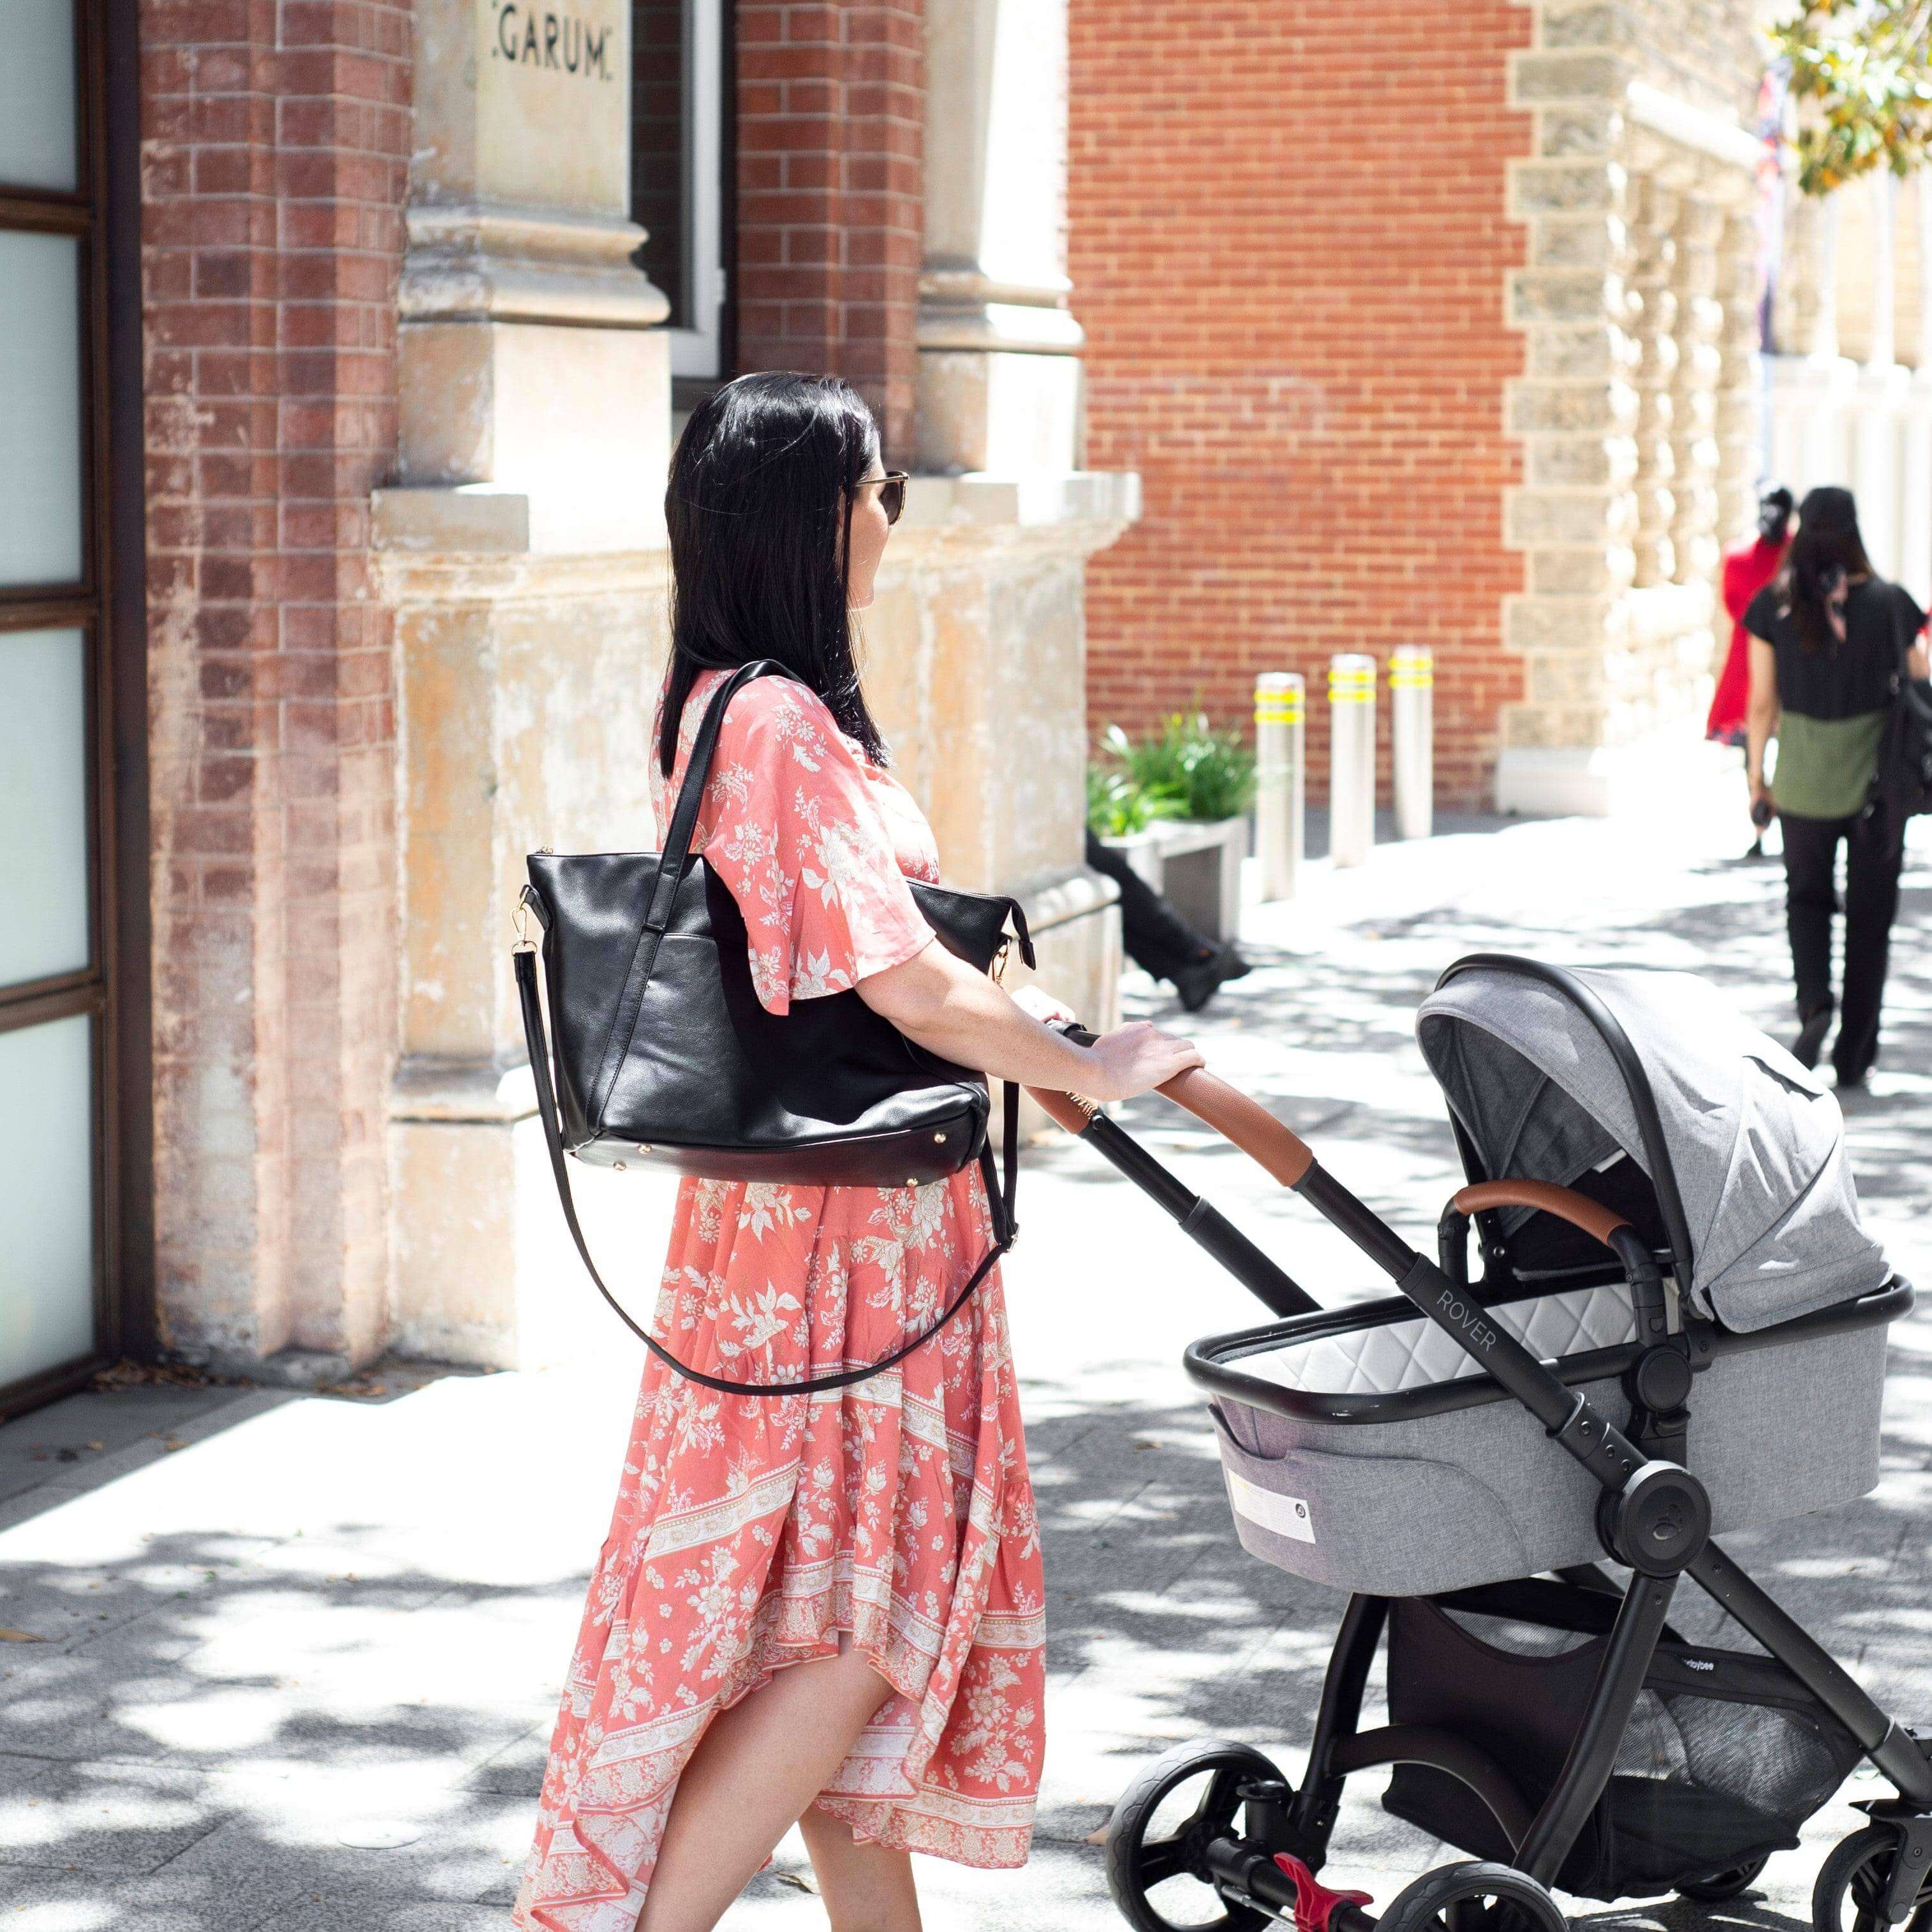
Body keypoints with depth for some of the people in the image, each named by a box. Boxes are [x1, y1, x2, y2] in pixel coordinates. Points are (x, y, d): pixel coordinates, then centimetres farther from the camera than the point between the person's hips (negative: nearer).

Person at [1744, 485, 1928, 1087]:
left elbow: (1762, 704, -2)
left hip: (1803, 780, 1)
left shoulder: (1773, 606, -6)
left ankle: (1814, 1002, -7)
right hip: (1878, 780, 0)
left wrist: (1757, 776, 9)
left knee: (1806, 895, 20)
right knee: (1869, 914, 11)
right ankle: (1854, 1054, 15)